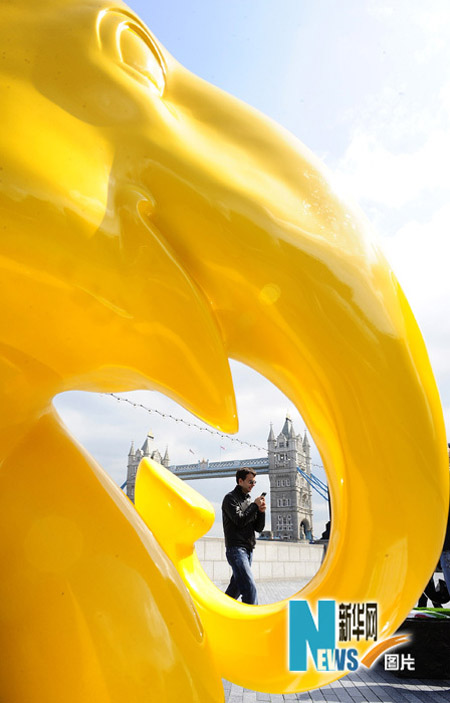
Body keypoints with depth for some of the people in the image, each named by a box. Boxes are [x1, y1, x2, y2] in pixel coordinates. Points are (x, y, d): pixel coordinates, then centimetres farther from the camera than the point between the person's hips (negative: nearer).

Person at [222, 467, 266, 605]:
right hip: (236, 548, -8)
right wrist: (255, 506, -9)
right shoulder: (230, 498, -4)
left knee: (236, 588, 13)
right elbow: (240, 520, -17)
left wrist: (261, 511, -2)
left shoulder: (249, 500, 18)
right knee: (250, 588, -16)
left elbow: (259, 528, 14)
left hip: (248, 549, 8)